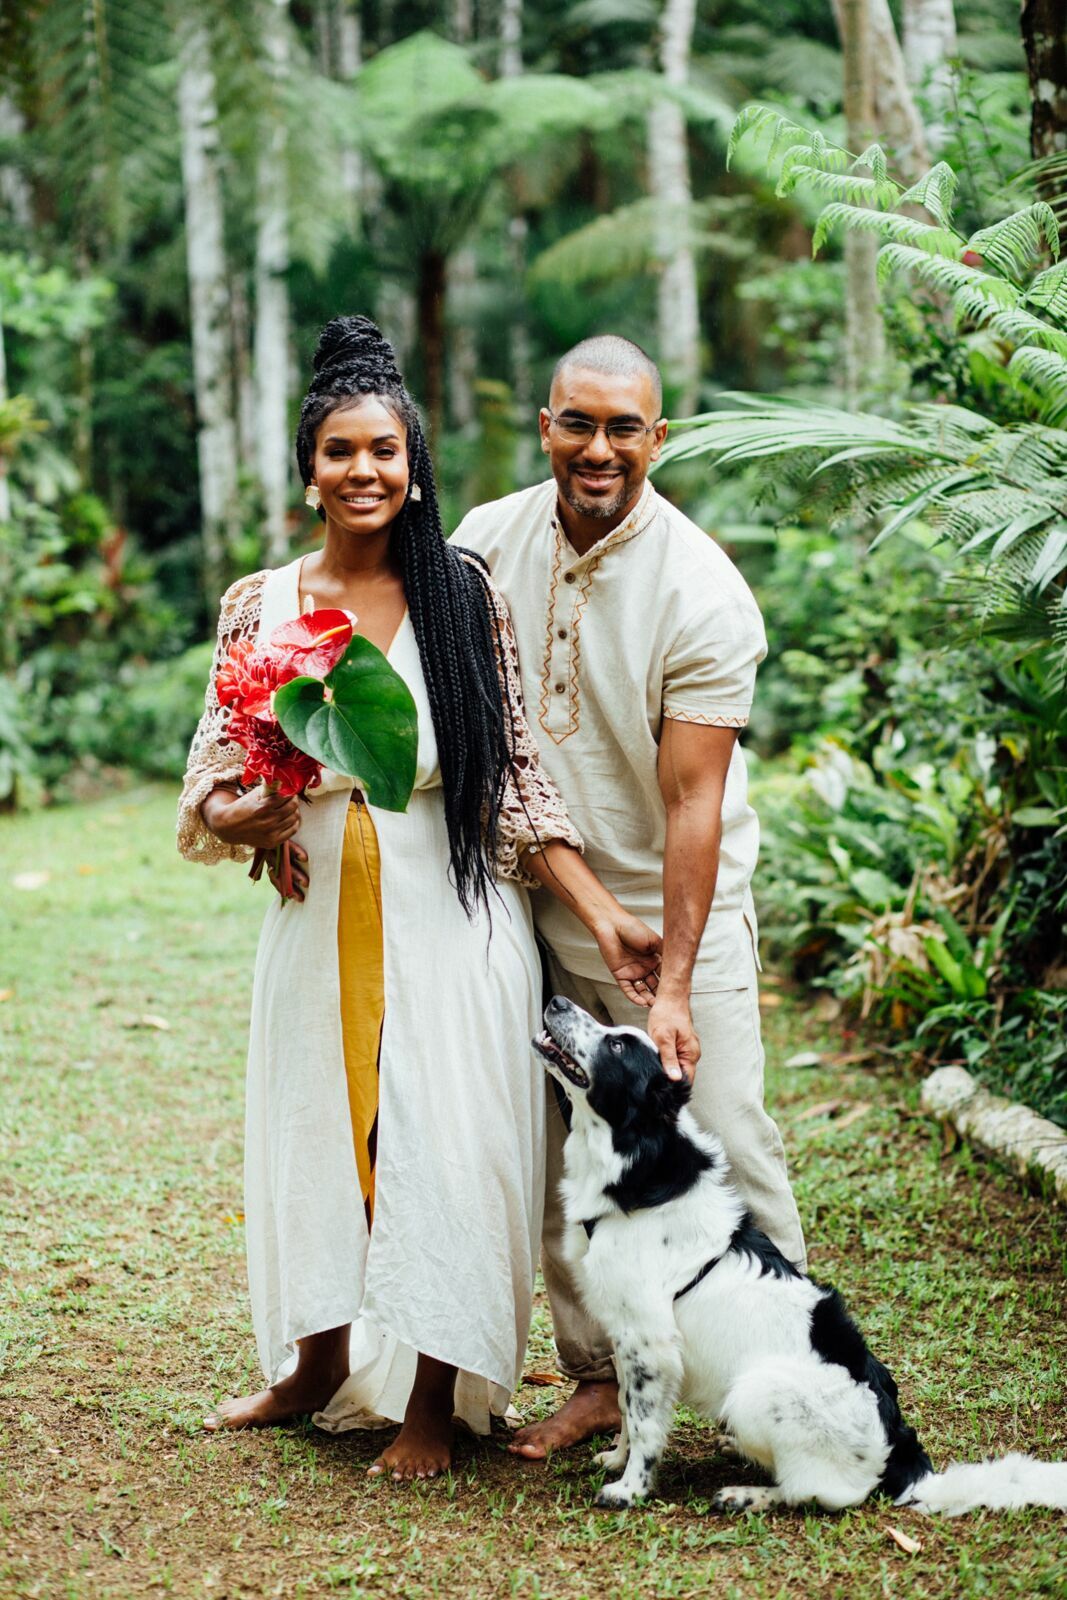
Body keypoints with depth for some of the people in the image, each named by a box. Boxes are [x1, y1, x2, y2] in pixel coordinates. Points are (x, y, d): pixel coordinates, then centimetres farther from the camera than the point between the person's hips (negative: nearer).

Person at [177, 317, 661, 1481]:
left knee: (445, 1144, 0)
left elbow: (517, 781, -1)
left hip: (450, 924, -2)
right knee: (319, 1133, 12)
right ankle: (318, 1372, 33)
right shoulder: (259, 606, 3)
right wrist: (252, 815, -20)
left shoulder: (464, 598, -2)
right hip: (321, 925, 2)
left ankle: (432, 1405, 16)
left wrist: (602, 917, -7)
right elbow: (210, 789, 4)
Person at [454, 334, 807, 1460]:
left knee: (721, 1146, -6)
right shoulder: (484, 546, -3)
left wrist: (676, 987, -22)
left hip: (678, 903, -4)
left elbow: (695, 803, -18)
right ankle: (598, 1376, 20)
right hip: (541, 905, 4)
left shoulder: (703, 595, -16)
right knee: (564, 1156, 6)